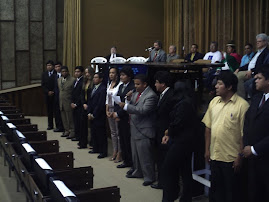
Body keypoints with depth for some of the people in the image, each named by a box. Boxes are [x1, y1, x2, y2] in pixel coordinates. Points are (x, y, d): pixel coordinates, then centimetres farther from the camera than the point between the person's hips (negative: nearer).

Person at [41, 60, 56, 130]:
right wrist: (48, 92, -4)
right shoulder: (44, 74, 11)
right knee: (49, 110, 6)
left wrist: (53, 92, -12)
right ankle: (50, 125, 12)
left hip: (55, 94, -4)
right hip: (47, 94, 4)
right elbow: (43, 85, 8)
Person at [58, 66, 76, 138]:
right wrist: (59, 101, 15)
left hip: (68, 102, -7)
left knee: (70, 118, 0)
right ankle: (66, 131, 24)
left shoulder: (73, 80, -10)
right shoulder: (59, 79, 12)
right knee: (64, 118, 13)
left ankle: (72, 132, 9)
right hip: (61, 102, 7)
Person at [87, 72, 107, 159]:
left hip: (99, 116, -8)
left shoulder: (103, 89, -15)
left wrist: (94, 115, -13)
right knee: (93, 132, 15)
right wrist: (89, 113, 5)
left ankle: (103, 152, 8)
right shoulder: (94, 88, 13)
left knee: (101, 134, -1)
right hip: (92, 116, 8)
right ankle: (96, 148, 29)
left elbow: (101, 104, -18)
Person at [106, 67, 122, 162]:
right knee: (113, 132, 13)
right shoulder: (109, 84, 13)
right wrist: (107, 110, 6)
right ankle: (114, 152, 21)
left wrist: (115, 112, -14)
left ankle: (119, 154, 5)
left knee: (118, 132, -2)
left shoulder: (120, 85, -14)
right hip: (110, 110, 8)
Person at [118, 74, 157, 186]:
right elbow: (132, 105, 18)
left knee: (144, 155, -2)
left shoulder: (151, 96, -18)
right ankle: (137, 172, 37)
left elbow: (142, 110, -27)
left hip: (143, 131, -9)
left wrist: (126, 106, -25)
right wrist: (129, 99, -4)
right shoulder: (136, 93, 10)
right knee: (135, 153, 21)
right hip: (134, 129, 9)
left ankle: (149, 177, 10)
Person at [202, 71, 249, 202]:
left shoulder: (242, 105, -13)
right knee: (215, 189, 17)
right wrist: (207, 149, 10)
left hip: (231, 158, -5)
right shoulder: (214, 102, 6)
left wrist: (240, 157, -13)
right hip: (214, 156, 6)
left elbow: (245, 134, -13)